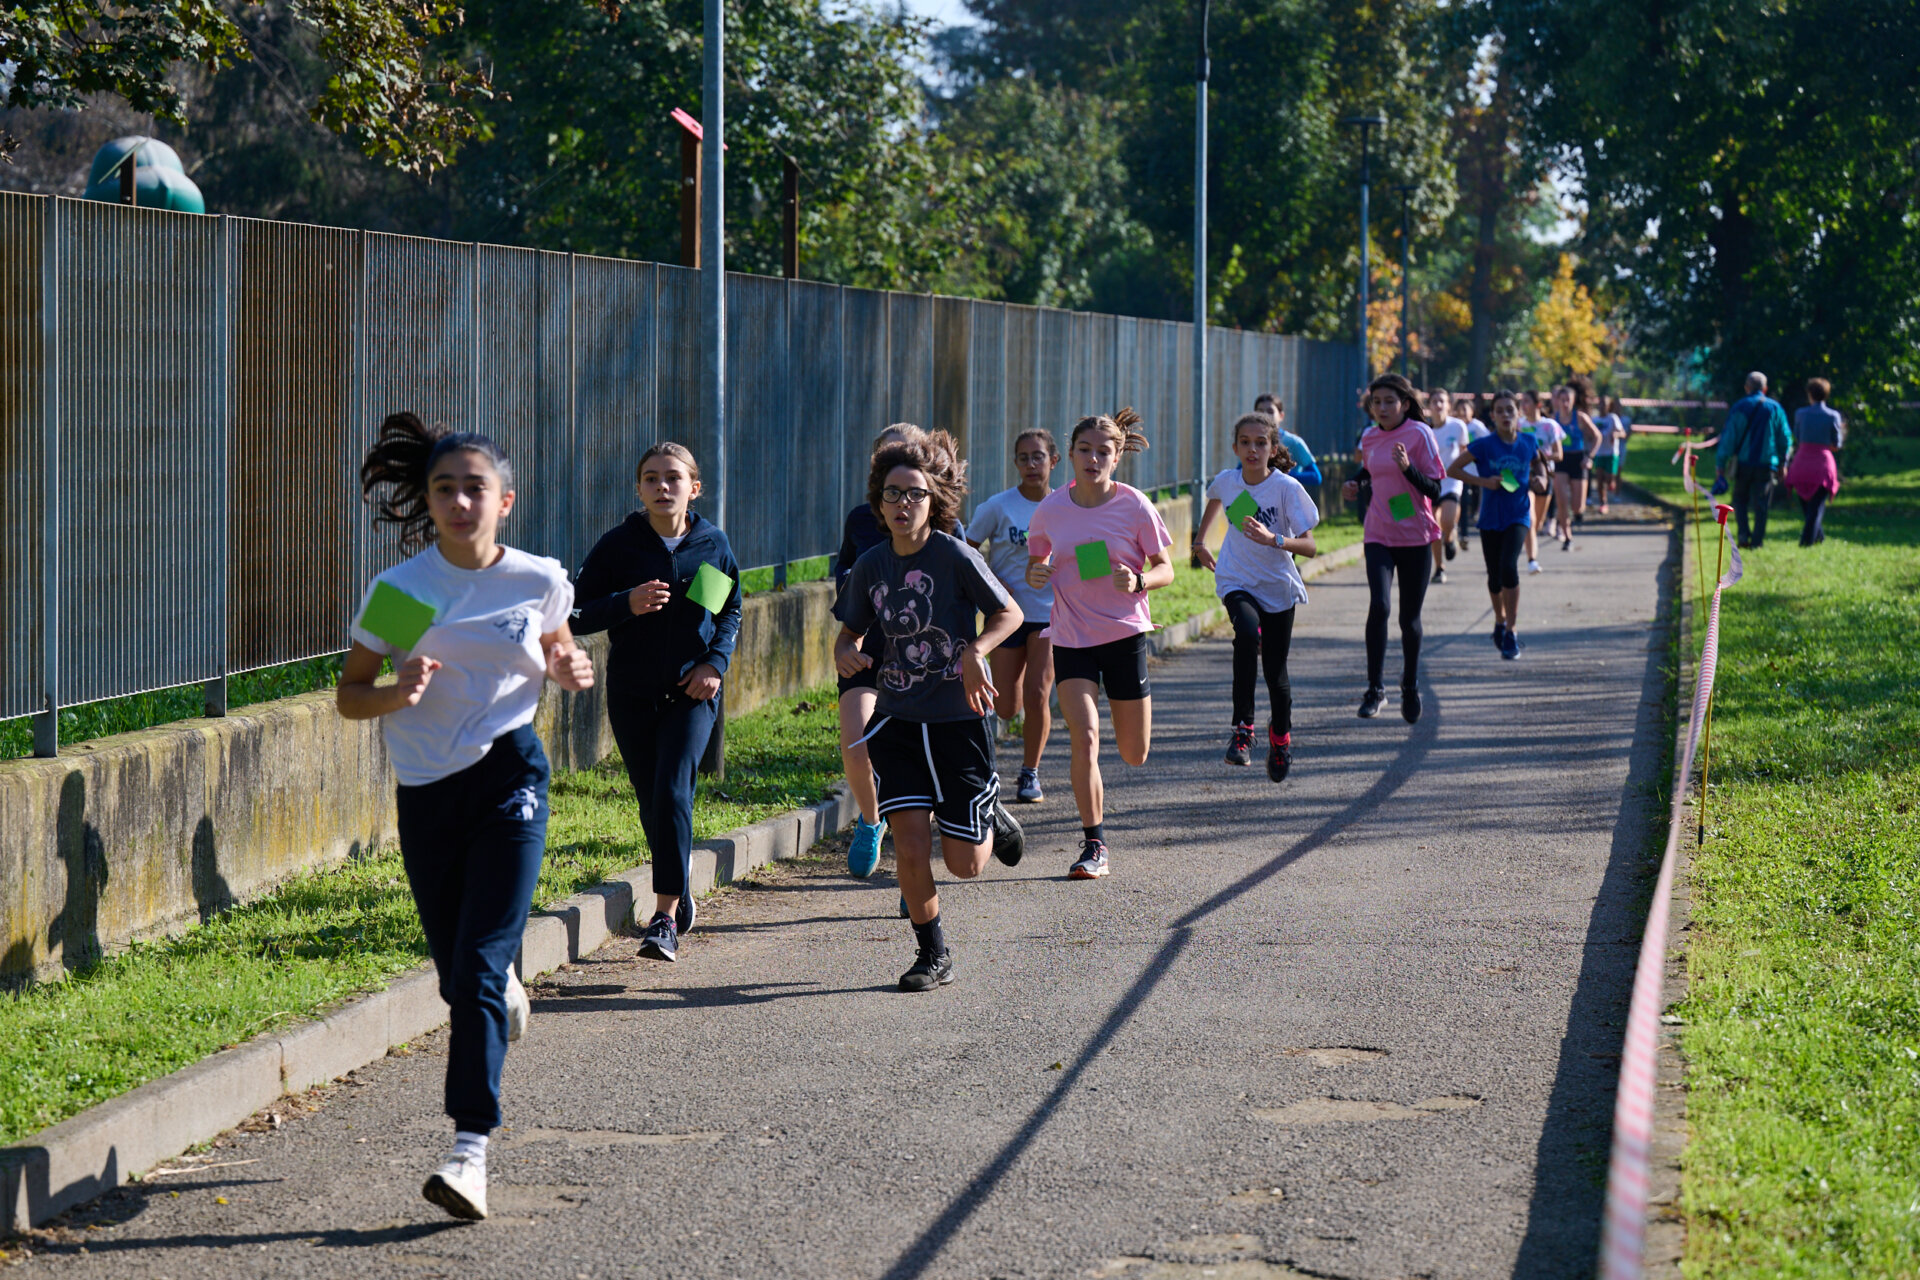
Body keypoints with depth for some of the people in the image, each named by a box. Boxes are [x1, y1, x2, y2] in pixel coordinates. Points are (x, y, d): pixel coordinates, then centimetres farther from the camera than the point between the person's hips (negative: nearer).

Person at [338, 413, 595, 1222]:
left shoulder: (538, 582, 0)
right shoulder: (397, 592, -3)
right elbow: (348, 695, 2)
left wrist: (570, 671, -3)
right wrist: (398, 693, -18)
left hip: (509, 776, -2)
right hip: (426, 791, 2)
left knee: (478, 963, -14)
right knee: (456, 973, 11)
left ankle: (471, 1149, -17)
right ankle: (504, 988, 51)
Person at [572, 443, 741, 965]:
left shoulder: (713, 544, 1)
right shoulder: (618, 544, -3)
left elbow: (730, 612, 14)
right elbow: (577, 613, -3)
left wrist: (715, 662, -2)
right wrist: (626, 604, -20)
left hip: (691, 693, -1)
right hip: (631, 693, 2)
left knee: (673, 793, -16)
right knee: (652, 803, 9)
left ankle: (666, 919, -14)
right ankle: (682, 900, 31)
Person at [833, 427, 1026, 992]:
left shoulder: (954, 556, -12)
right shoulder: (870, 566, 2)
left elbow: (1010, 612, -4)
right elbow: (851, 629, 16)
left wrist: (975, 650, -22)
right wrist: (846, 654, -8)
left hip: (958, 718, -3)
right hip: (897, 719, 3)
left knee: (965, 863, 1)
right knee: (912, 849, -9)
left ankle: (987, 812, 36)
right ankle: (933, 955, 11)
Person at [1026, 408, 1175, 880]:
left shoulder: (1134, 505, -8)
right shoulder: (1050, 510, -2)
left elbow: (1165, 568, 0)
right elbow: (1036, 563, 13)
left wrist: (1139, 582, -21)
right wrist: (1037, 575, -11)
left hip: (1125, 633, 0)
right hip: (1071, 637, 0)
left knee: (1135, 754, 7)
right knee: (1084, 737, -17)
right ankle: (1094, 847, -7)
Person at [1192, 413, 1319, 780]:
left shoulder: (1287, 488, -16)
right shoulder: (1226, 481, -5)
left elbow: (1309, 547, -20)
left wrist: (1273, 539, -36)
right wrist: (1199, 542, 29)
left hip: (1278, 587, -1)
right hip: (1237, 582, 1)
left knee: (1275, 672, 4)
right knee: (1248, 632, -32)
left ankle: (1280, 735, 36)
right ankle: (1243, 729, -27)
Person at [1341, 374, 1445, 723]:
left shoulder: (1419, 434, -8)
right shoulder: (1369, 439, 6)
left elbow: (1434, 489, -10)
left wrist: (1407, 467, -26)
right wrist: (1355, 485, 5)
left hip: (1414, 536, -2)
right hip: (1378, 536, 2)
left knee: (1409, 617, 7)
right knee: (1379, 606, -18)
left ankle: (1410, 687, 29)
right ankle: (1374, 689, -10)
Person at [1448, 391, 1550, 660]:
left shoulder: (1529, 443, 0)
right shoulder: (1484, 445, -7)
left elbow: (1538, 462, 22)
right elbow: (1452, 469, -4)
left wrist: (1541, 479, 1)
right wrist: (1482, 481, -15)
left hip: (1518, 516, -1)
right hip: (1490, 519, 1)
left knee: (1509, 566, -20)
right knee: (1494, 576, 9)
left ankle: (1511, 632, -14)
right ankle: (1500, 620, 38)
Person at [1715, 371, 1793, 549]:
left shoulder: (1738, 407, -1)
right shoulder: (1775, 408, 3)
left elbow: (1728, 437, -3)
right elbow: (1785, 439, 7)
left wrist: (1720, 464, -1)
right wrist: (1782, 463, 17)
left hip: (1743, 462, 0)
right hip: (1767, 463, 0)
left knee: (1740, 499, 14)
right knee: (1761, 504, 4)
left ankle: (1744, 533, -2)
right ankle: (1757, 539, 2)